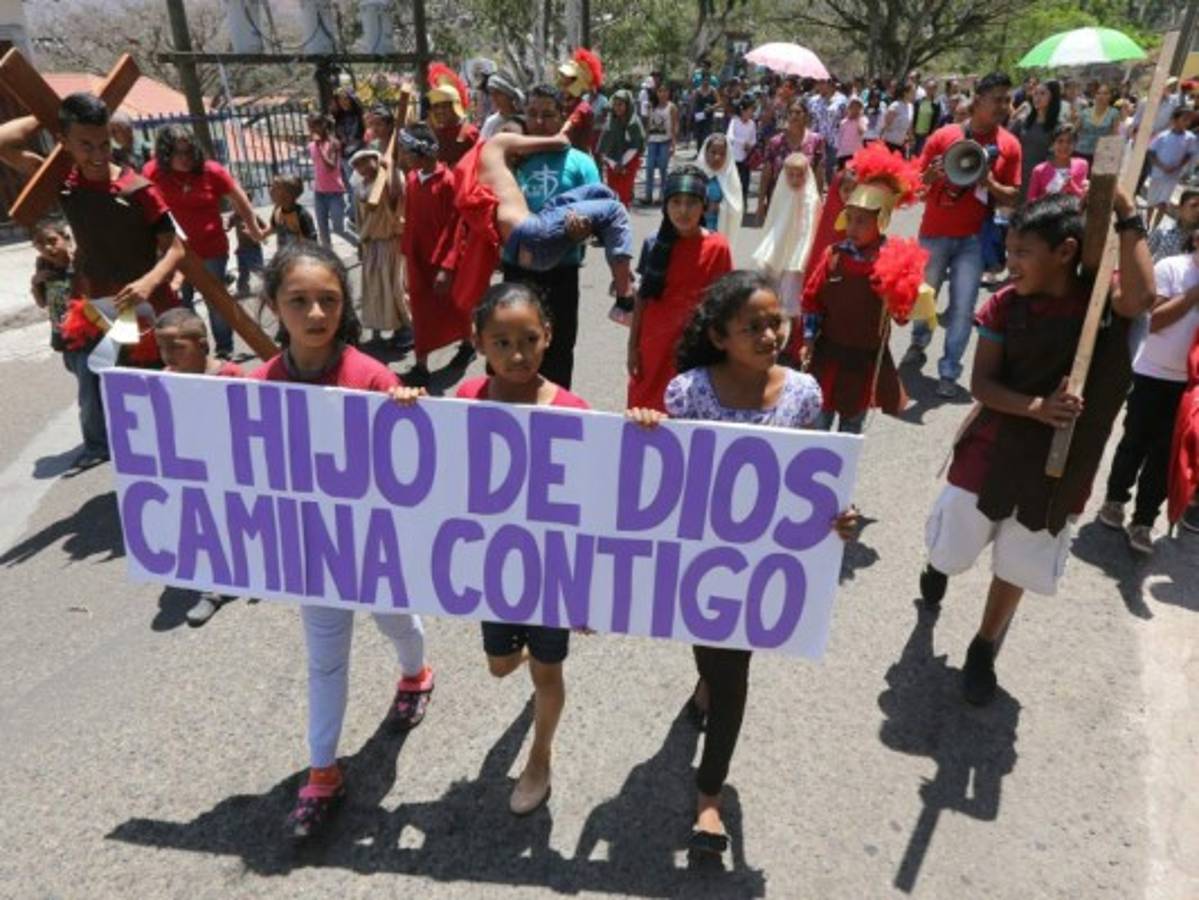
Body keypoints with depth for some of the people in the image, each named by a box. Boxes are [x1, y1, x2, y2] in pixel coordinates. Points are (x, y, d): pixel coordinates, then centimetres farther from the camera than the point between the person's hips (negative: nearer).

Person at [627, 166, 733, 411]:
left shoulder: (717, 247, -6)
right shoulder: (655, 244, 0)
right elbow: (642, 297, 5)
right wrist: (633, 345, 3)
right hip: (653, 344, 2)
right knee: (643, 407, 8)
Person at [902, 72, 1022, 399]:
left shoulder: (1009, 145, 0)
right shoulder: (943, 136, -4)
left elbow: (1012, 198, 2)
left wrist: (990, 183, -17)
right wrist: (933, 175, -20)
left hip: (973, 238, 0)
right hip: (935, 233, 0)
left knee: (963, 307, -4)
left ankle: (949, 371, 5)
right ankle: (918, 343, 40)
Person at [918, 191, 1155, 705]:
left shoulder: (1101, 299, -12)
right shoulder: (1004, 304, -10)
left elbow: (1140, 298, -36)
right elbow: (981, 384, -12)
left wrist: (1127, 215, -29)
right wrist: (1037, 407, -28)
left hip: (1060, 464, 0)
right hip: (992, 450, 0)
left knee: (1017, 566, 15)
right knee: (952, 549, 17)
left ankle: (983, 650, 39)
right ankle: (937, 567, 55)